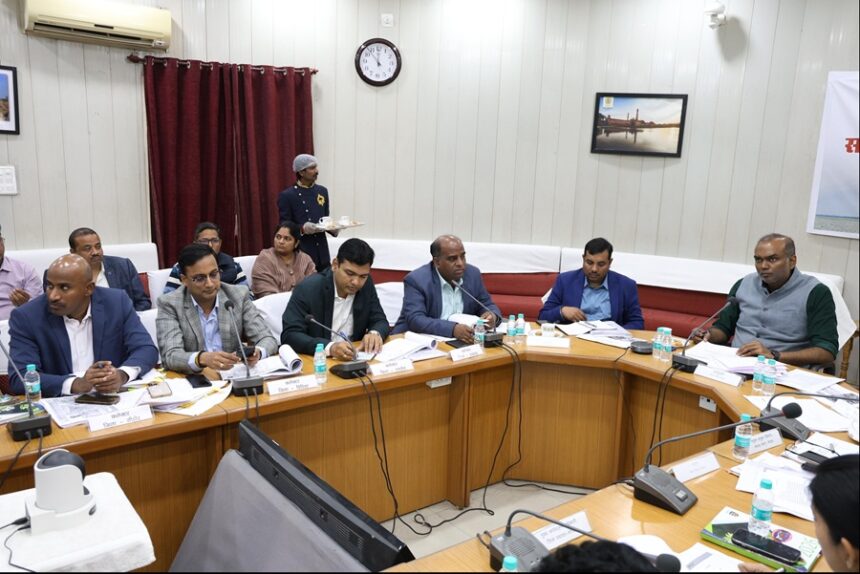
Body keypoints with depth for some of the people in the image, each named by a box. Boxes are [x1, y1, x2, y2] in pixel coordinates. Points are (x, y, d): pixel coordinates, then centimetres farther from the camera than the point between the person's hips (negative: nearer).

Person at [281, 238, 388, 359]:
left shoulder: (366, 284, -1)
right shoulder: (307, 289, -14)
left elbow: (380, 321, 5)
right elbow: (289, 335, -20)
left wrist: (375, 333, -18)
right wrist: (329, 348, -34)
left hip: (353, 360, 4)